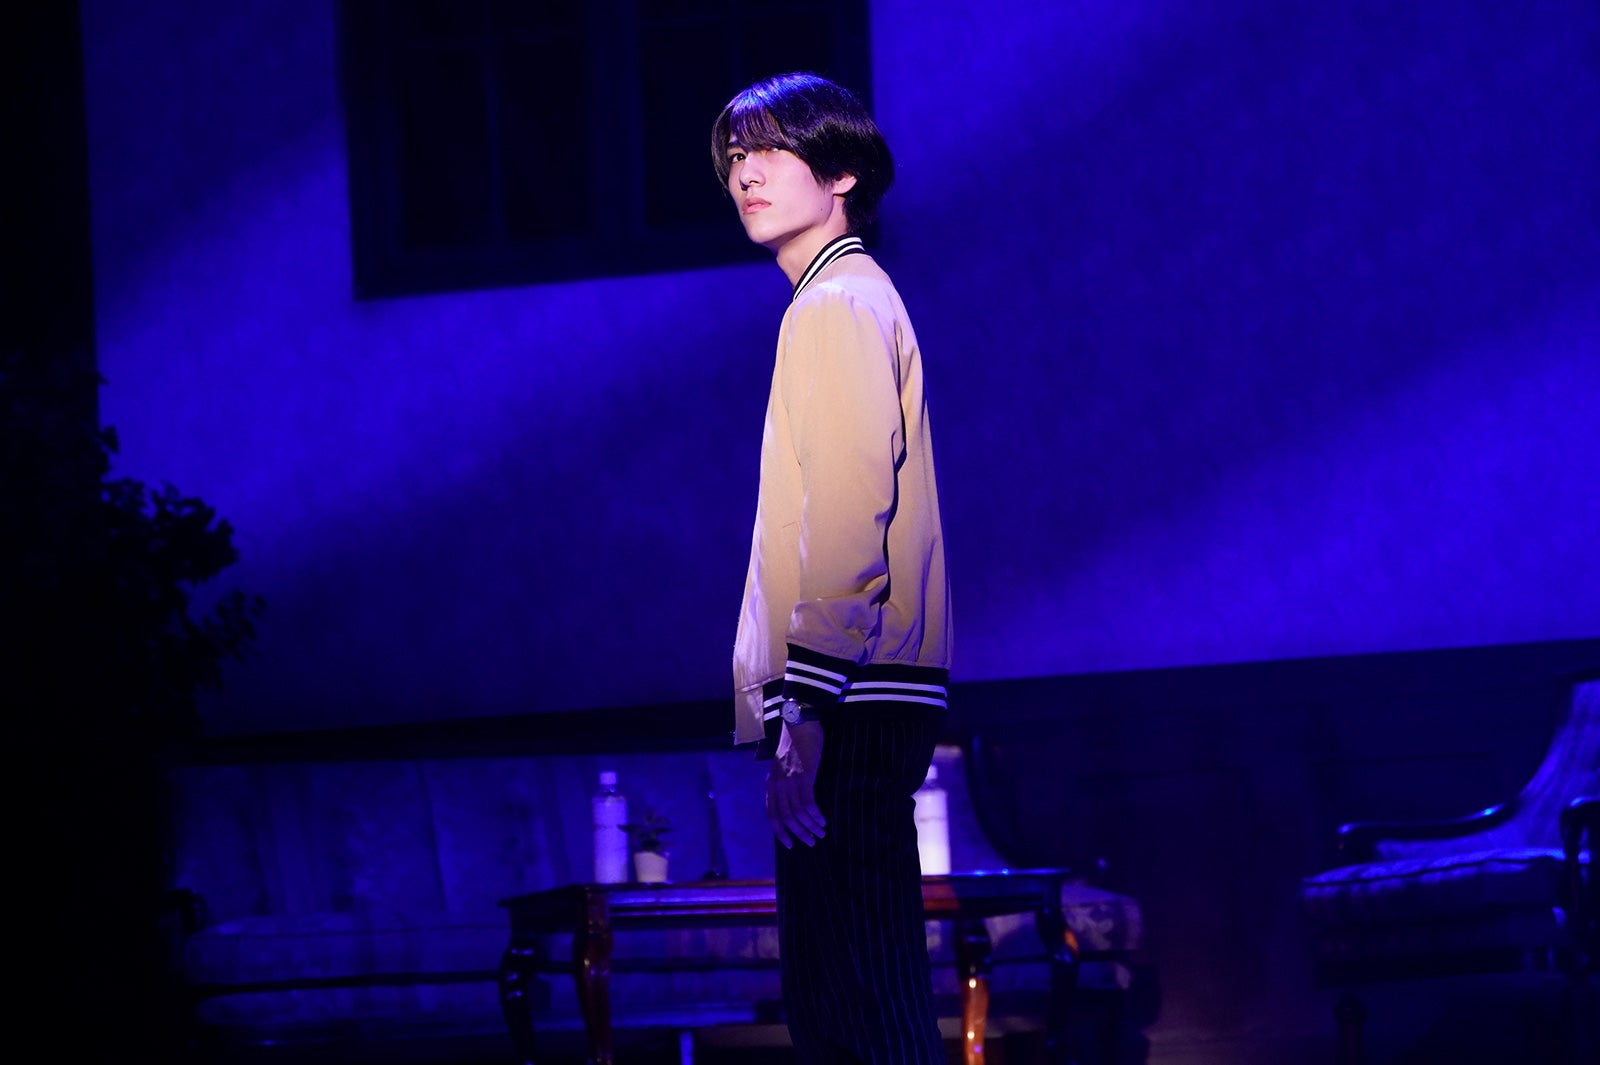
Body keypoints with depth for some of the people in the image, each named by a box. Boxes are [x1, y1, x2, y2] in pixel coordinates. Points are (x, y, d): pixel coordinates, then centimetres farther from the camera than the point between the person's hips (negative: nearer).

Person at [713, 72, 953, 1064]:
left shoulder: (839, 304, -7)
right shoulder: (853, 299, 24)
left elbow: (849, 520, -17)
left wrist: (807, 711, -22)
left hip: (848, 705, -11)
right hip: (854, 707, 11)